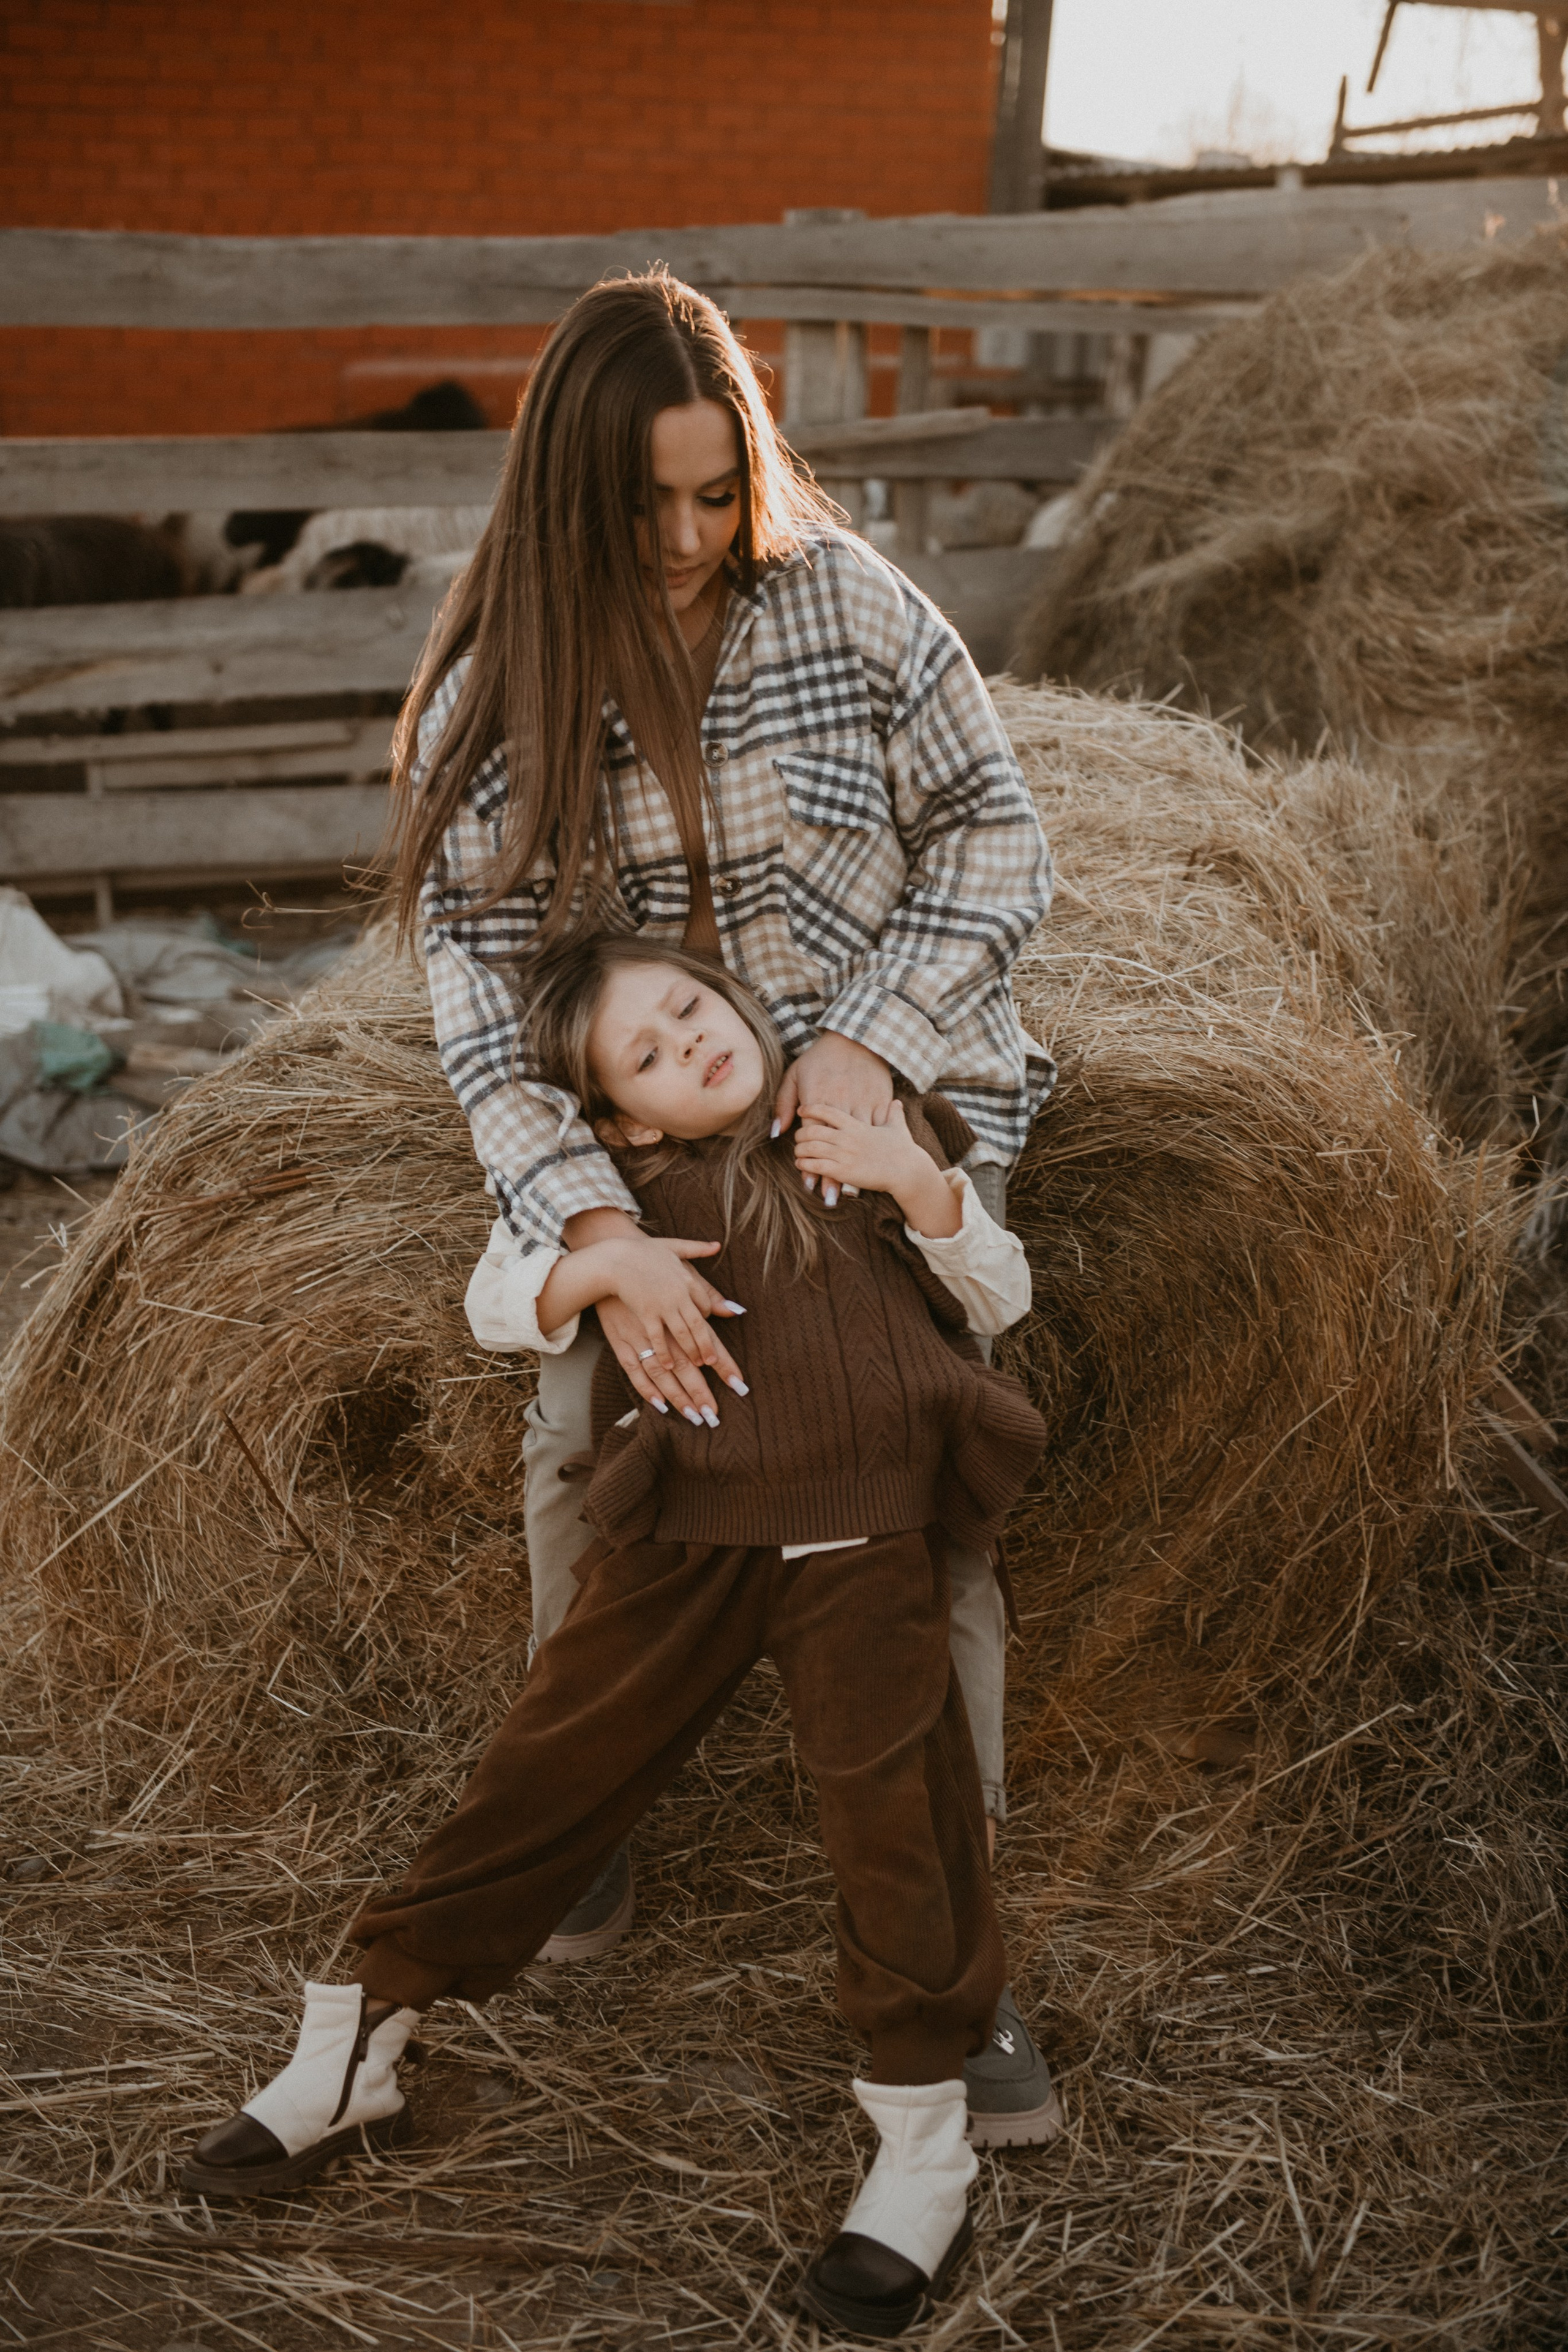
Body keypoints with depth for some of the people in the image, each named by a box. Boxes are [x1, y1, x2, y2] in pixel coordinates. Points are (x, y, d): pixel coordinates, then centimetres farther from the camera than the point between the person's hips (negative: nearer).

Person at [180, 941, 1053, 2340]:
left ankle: (925, 2145, 16)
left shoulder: (875, 1141, 10)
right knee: (553, 1770, 5)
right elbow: (492, 1303, 10)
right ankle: (352, 2056, 20)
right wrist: (601, 1268, -11)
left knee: (898, 1805, -2)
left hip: (861, 1540, -1)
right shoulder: (634, 1195, 10)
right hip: (683, 1542, 1)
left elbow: (1001, 1300, 11)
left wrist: (922, 1188, -8)